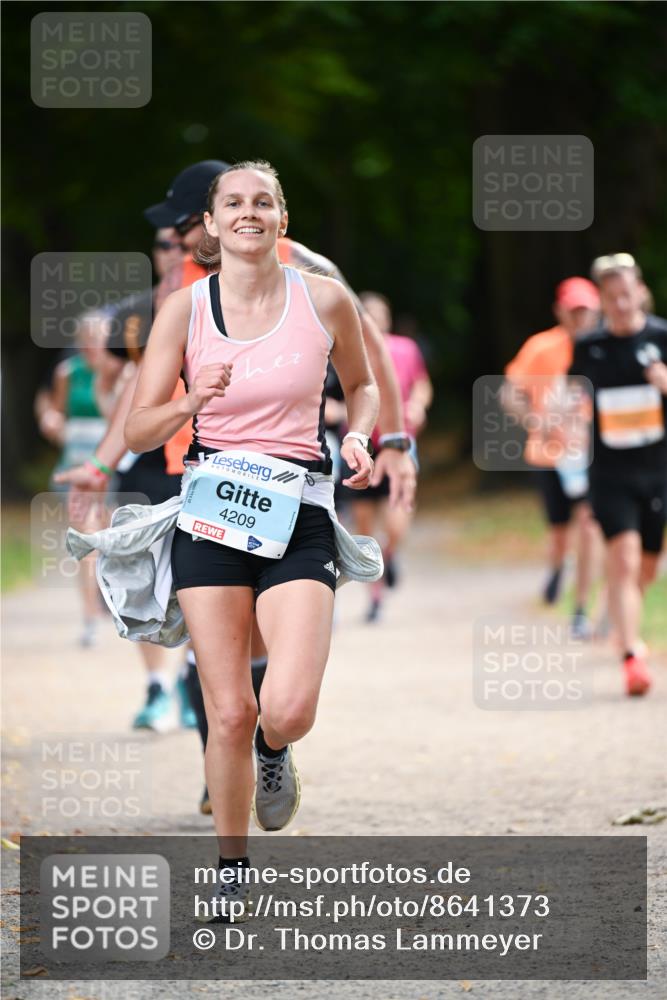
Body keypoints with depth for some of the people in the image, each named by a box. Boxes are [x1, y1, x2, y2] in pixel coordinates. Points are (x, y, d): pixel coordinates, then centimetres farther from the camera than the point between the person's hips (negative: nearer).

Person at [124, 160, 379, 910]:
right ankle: (231, 868, 18)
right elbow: (137, 432, 1)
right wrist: (190, 403, -18)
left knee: (288, 707, -18)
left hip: (298, 516, 0)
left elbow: (361, 383, 20)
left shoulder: (325, 300, 1)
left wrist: (358, 435, 0)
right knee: (229, 713, -2)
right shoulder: (184, 309, 0)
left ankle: (274, 750, 20)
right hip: (212, 511, 0)